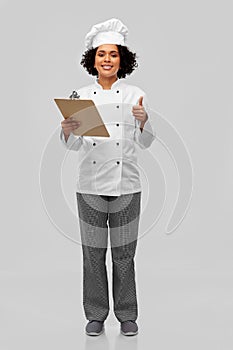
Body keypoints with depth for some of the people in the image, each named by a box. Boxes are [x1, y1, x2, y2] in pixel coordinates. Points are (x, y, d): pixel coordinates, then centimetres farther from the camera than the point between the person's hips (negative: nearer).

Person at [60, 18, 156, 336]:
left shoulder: (136, 95, 2)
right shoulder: (81, 96, 5)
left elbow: (146, 143, 3)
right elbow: (74, 145, 4)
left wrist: (143, 121, -17)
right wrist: (67, 130, -18)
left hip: (126, 184, -1)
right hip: (91, 185, 1)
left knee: (124, 253, 6)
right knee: (93, 252, 6)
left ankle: (127, 315, 20)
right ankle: (96, 315, 20)